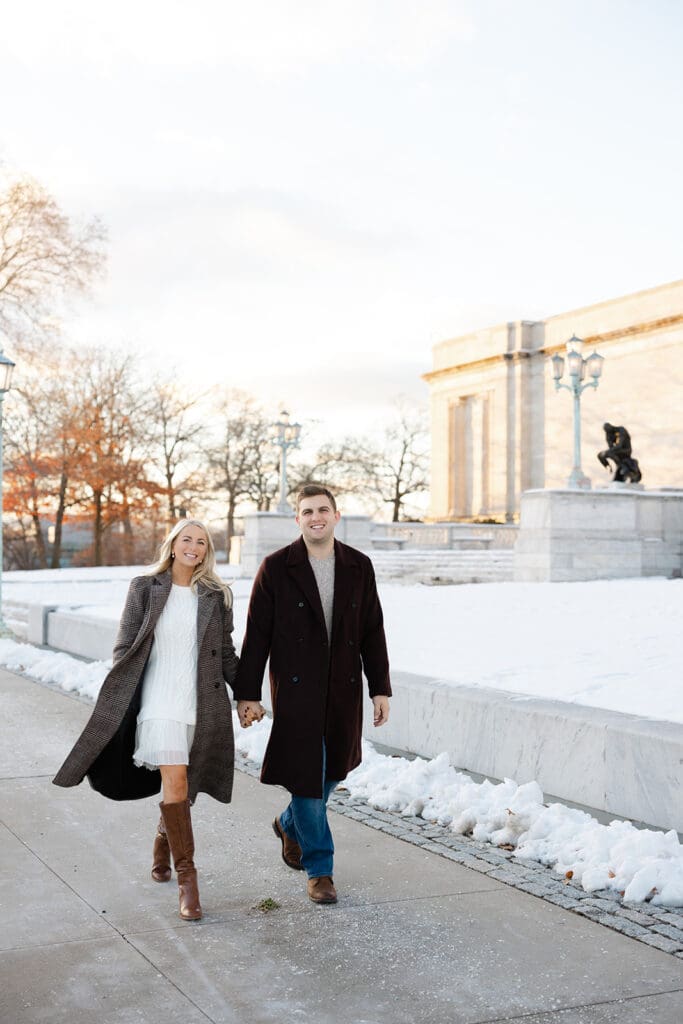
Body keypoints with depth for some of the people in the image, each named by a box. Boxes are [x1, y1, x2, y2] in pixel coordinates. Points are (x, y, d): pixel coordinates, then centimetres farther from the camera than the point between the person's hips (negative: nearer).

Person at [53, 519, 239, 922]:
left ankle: (164, 843, 40)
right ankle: (186, 878, -7)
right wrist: (116, 705, 1)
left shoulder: (217, 596, 6)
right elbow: (126, 648, 4)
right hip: (160, 701, -2)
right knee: (175, 782, -14)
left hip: (203, 704, 2)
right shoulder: (145, 588, 2)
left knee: (183, 787, 10)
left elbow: (226, 654, 13)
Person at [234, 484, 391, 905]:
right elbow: (257, 635, -3)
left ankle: (290, 825, 42)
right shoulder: (276, 568, -4)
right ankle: (319, 868, 13)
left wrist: (381, 688, 5)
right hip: (296, 691, -3)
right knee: (306, 774, -1)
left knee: (332, 770, 13)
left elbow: (373, 632, 8)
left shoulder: (359, 566, 5)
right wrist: (247, 693, -5)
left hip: (344, 690, 4)